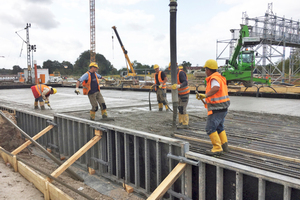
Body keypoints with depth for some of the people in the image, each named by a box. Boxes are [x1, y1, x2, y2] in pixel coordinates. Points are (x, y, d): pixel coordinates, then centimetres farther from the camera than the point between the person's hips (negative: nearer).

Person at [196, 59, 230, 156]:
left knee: (210, 128, -5)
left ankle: (217, 149, -2)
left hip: (217, 108, -10)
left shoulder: (214, 78, -16)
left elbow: (216, 88, -39)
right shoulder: (219, 77, 16)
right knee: (219, 127, 21)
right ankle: (224, 145, 25)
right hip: (223, 107, 10)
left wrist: (205, 95, -33)